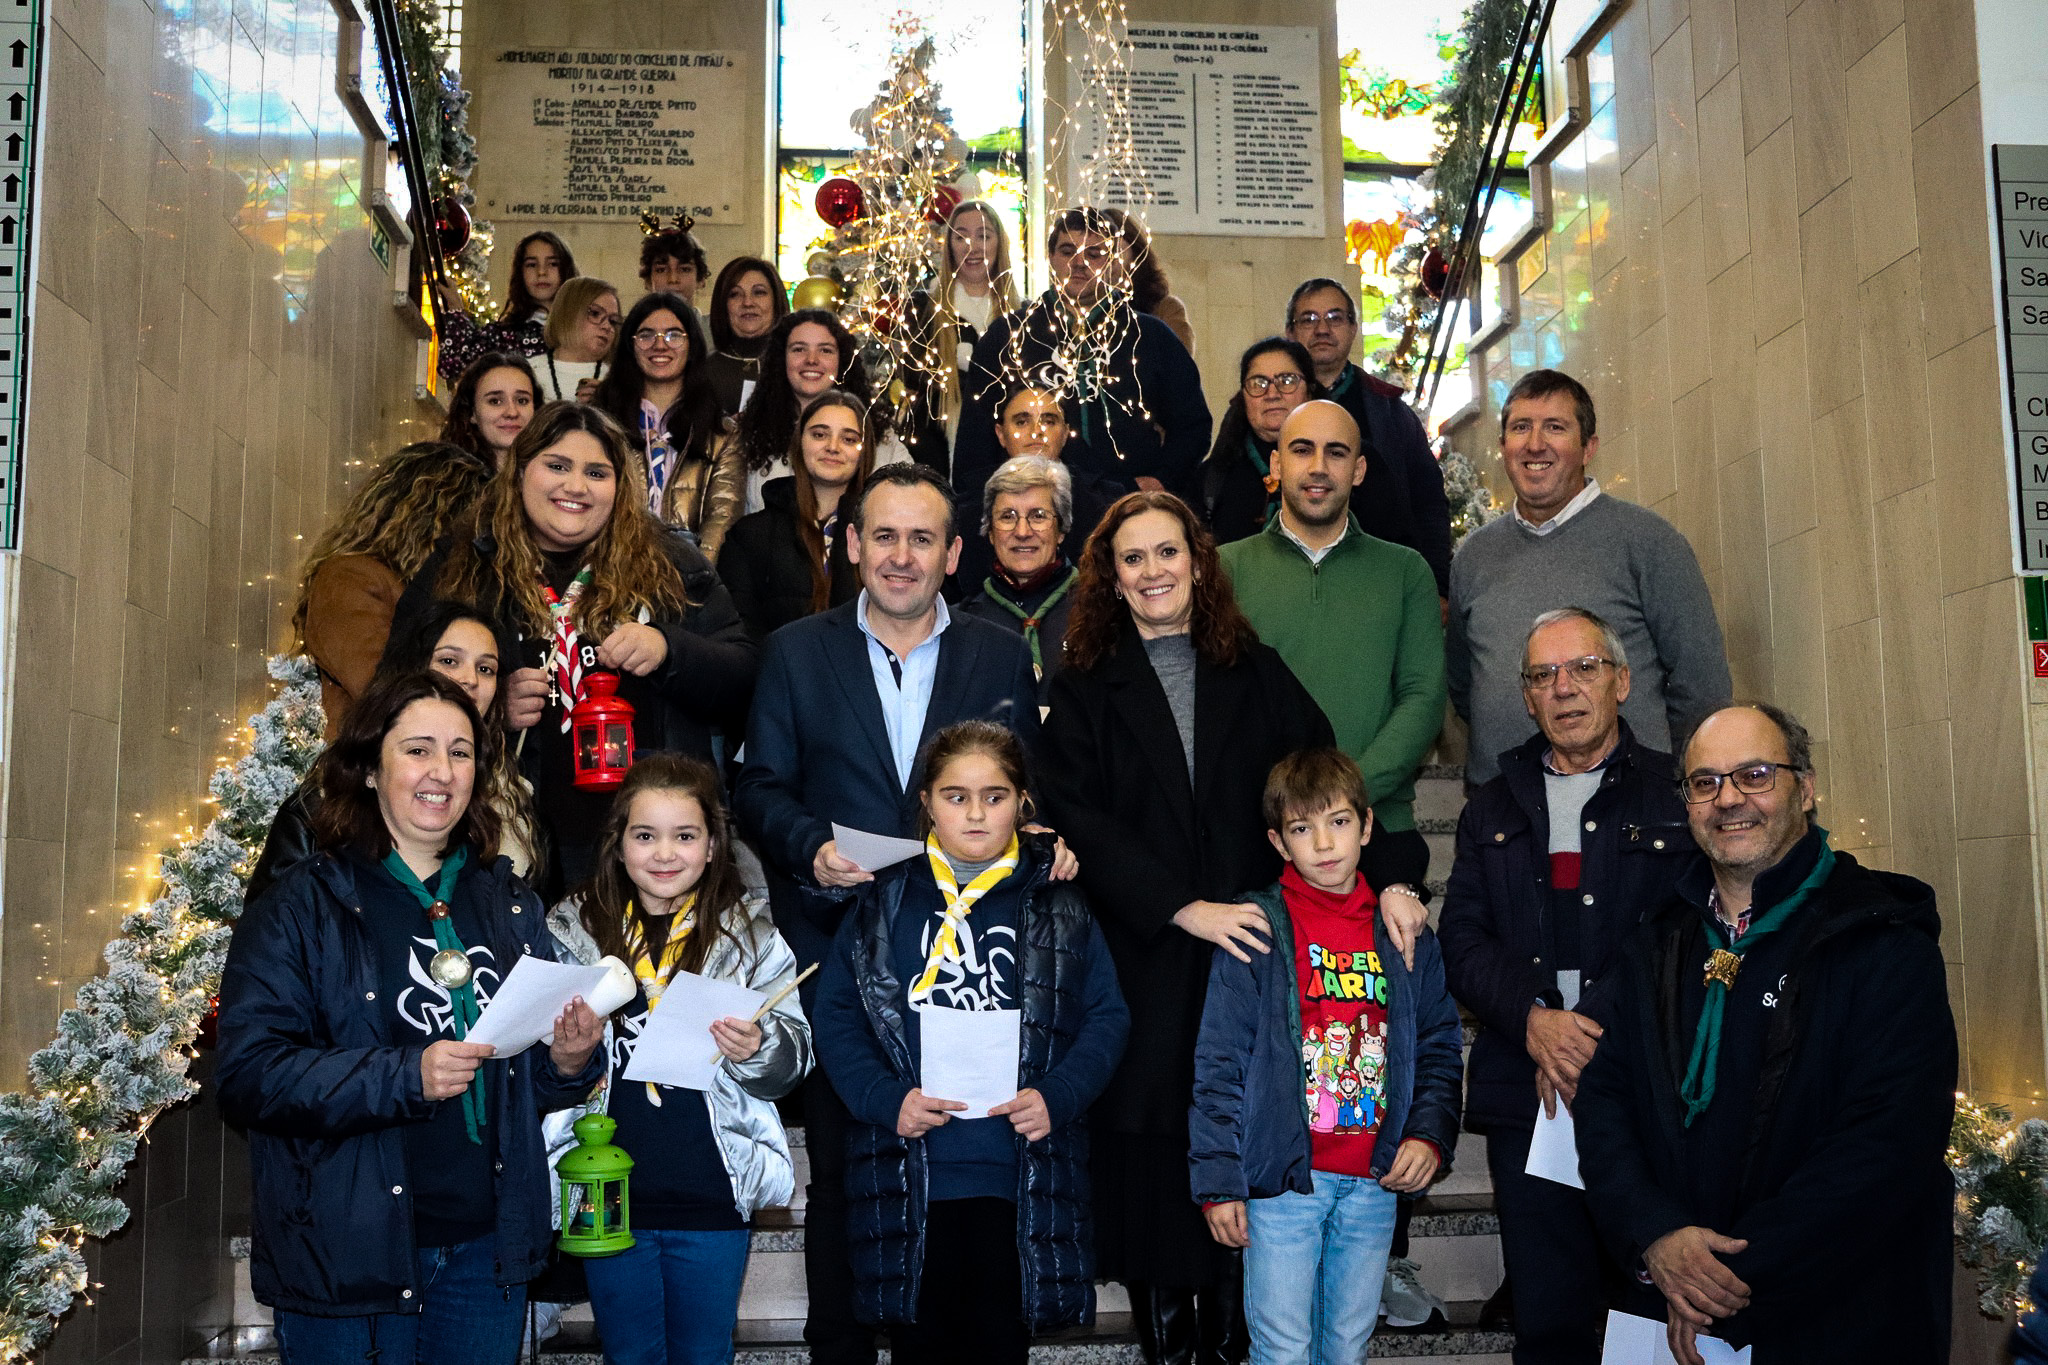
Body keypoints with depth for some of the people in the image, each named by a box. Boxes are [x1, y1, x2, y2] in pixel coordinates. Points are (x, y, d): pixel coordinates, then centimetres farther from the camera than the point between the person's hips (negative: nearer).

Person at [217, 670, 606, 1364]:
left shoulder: (510, 904, 8)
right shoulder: (304, 906, -6)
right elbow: (246, 1075, -15)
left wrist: (570, 1061, -7)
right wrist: (404, 1075, -25)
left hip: (486, 1249, 4)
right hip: (345, 1251, -4)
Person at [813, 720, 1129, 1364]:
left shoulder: (1059, 906, 4)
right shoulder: (883, 902, 4)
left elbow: (1106, 1016, 3)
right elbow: (836, 1016, 3)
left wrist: (1057, 1097, -13)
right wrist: (885, 1099, -12)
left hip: (1021, 1174, 0)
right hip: (908, 1175, 0)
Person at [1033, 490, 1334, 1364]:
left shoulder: (1256, 673, 9)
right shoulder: (1083, 691, 5)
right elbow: (1076, 819, -7)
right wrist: (1181, 907, -16)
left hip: (1249, 952, 1)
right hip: (1143, 970, -1)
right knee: (1150, 1159, 4)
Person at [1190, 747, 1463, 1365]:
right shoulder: (1257, 929, -6)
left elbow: (1440, 1047, 13)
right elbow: (1218, 1064, -7)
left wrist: (1430, 1134, -3)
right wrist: (1218, 1181, -10)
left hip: (1376, 1182, 4)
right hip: (1283, 1180, -4)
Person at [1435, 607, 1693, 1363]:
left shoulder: (1678, 794, 6)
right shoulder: (1493, 809, 16)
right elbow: (1462, 939, 8)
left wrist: (1595, 1031, -14)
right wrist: (1534, 1021, -10)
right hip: (1530, 1095, 2)